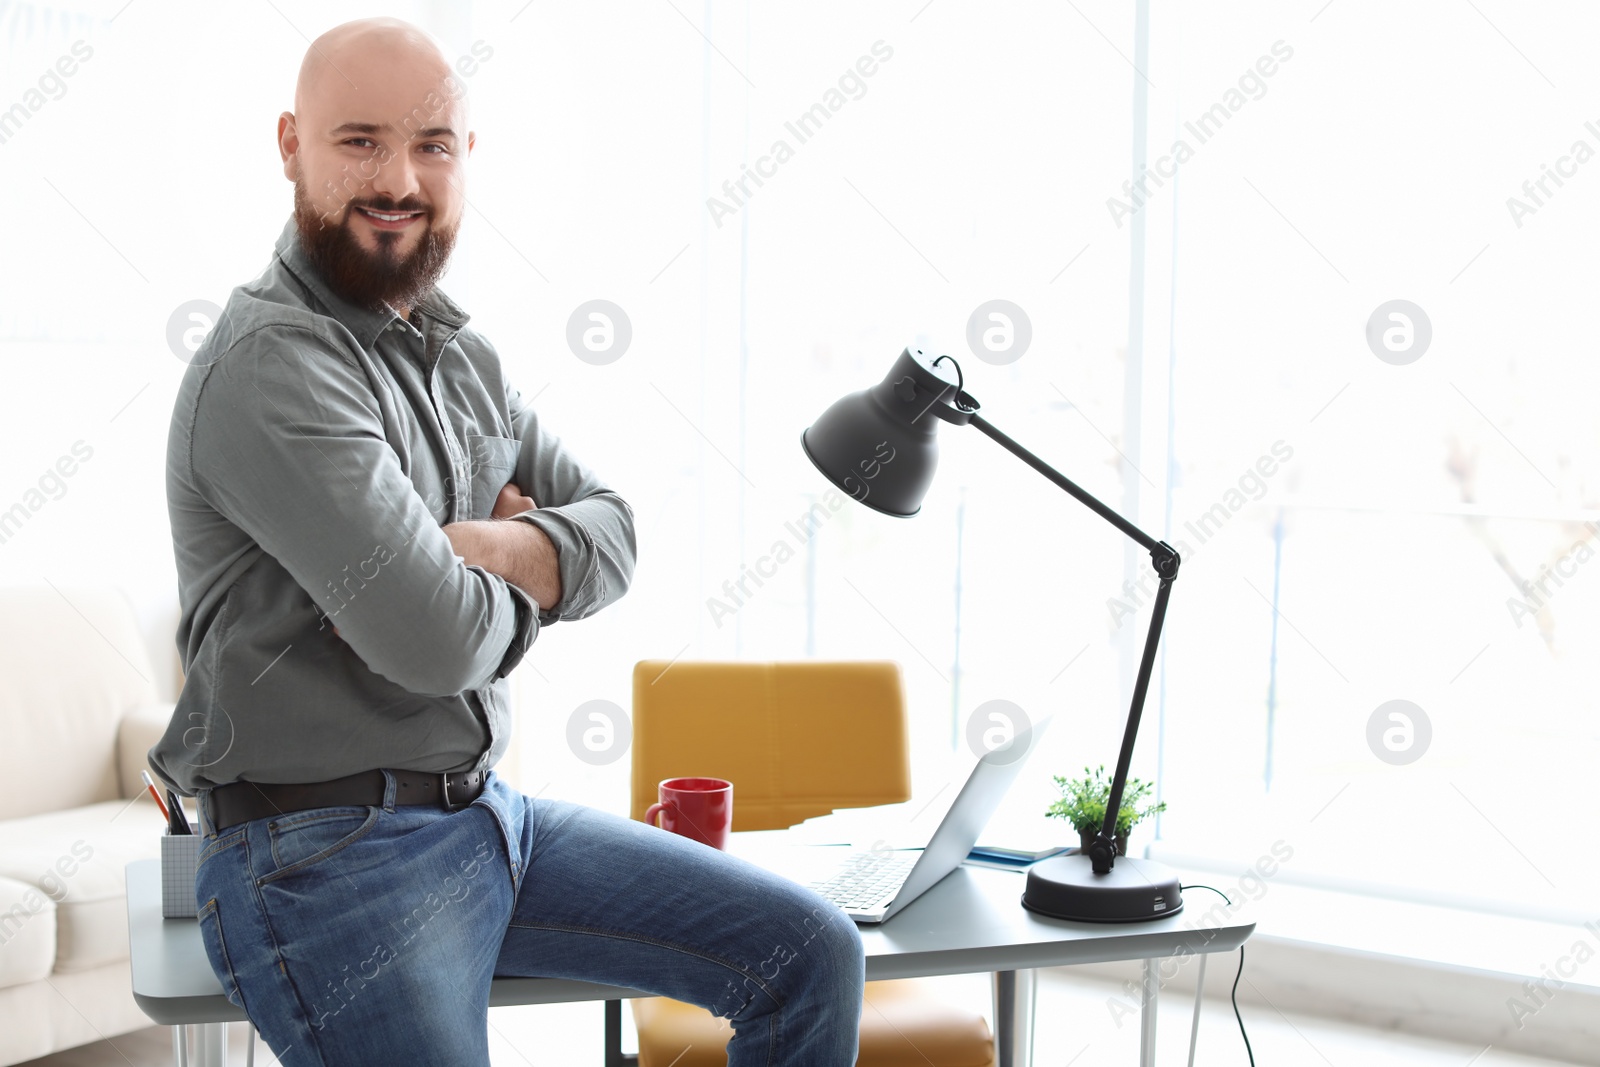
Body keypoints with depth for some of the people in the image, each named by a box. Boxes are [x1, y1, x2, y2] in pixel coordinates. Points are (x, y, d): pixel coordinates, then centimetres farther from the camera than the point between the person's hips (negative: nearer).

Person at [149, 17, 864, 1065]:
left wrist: (490, 550, -14)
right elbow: (436, 640, -26)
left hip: (487, 811, 8)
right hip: (322, 854, -8)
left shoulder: (459, 353, 12)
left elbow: (613, 533, 8)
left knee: (813, 954, 3)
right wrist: (526, 580, -2)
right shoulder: (269, 368, -18)